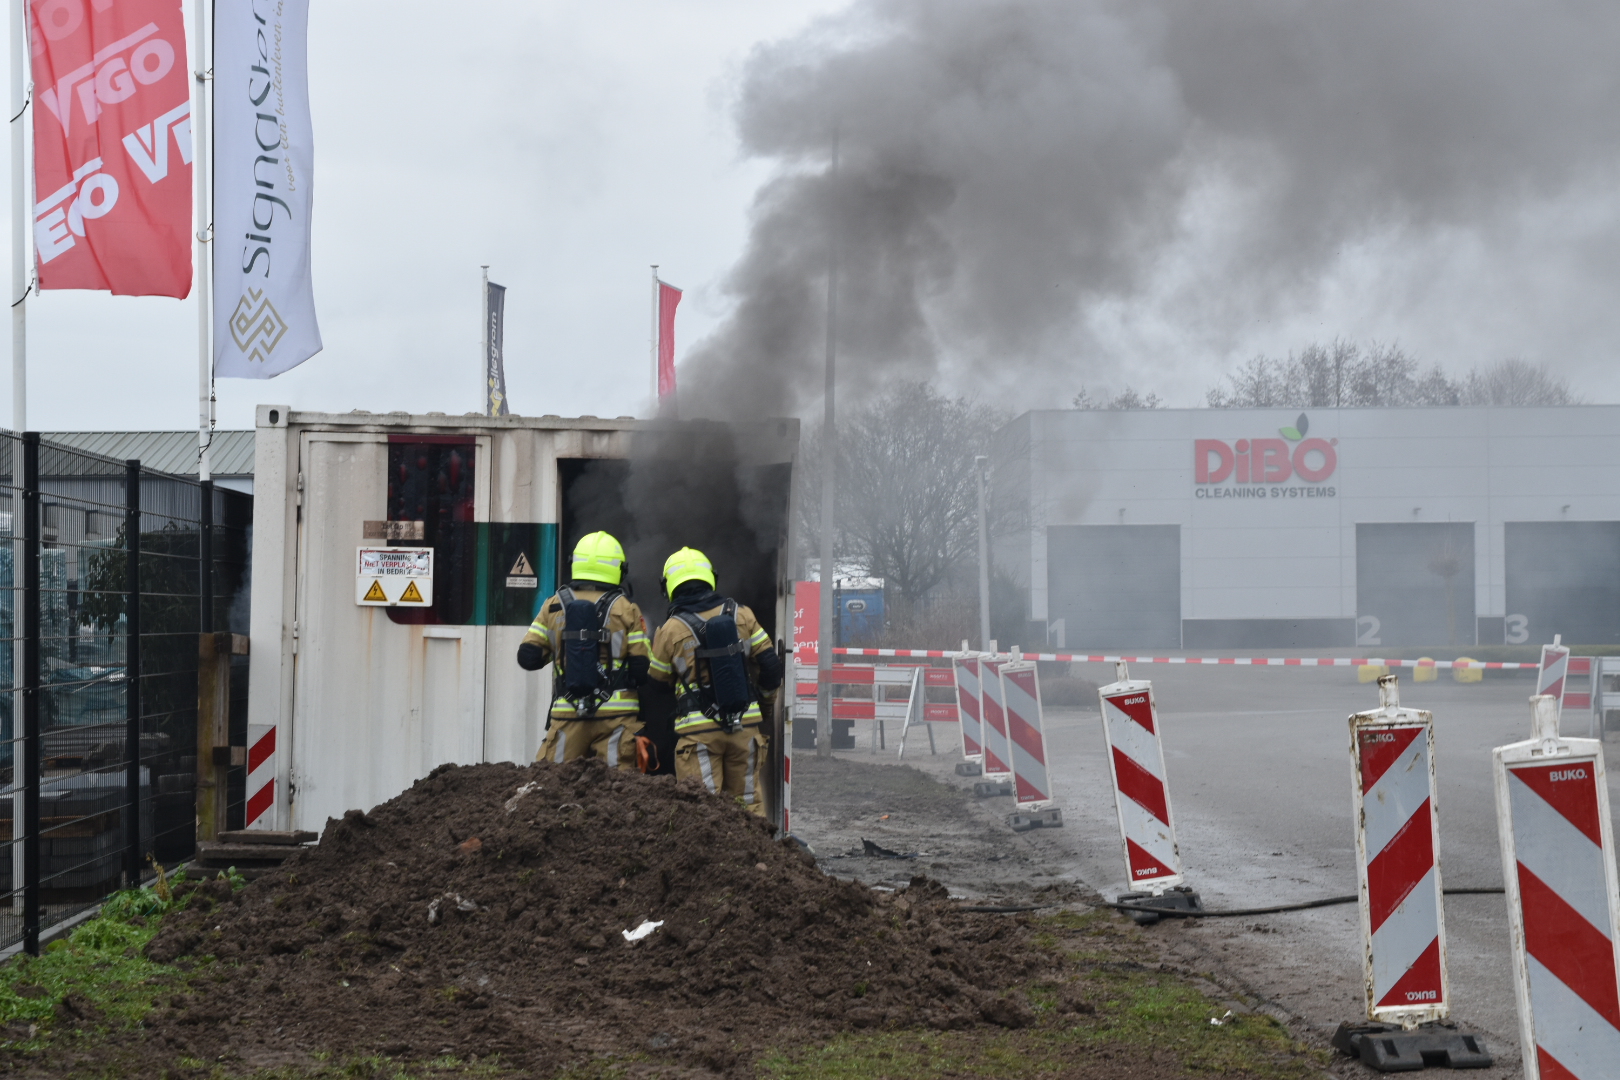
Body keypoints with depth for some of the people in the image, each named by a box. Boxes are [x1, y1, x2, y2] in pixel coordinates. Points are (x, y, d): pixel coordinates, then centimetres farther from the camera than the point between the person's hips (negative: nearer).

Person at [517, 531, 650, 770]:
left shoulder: (554, 606, 5)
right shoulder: (626, 609, 0)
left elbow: (528, 658, 4)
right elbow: (641, 668, -3)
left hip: (567, 714, 1)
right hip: (616, 713, -1)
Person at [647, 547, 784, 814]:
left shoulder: (671, 629, -3)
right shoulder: (741, 615, 4)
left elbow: (656, 682, 7)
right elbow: (769, 665, 7)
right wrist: (765, 700, 23)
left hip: (699, 729, -3)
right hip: (745, 724, 3)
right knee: (748, 802, 12)